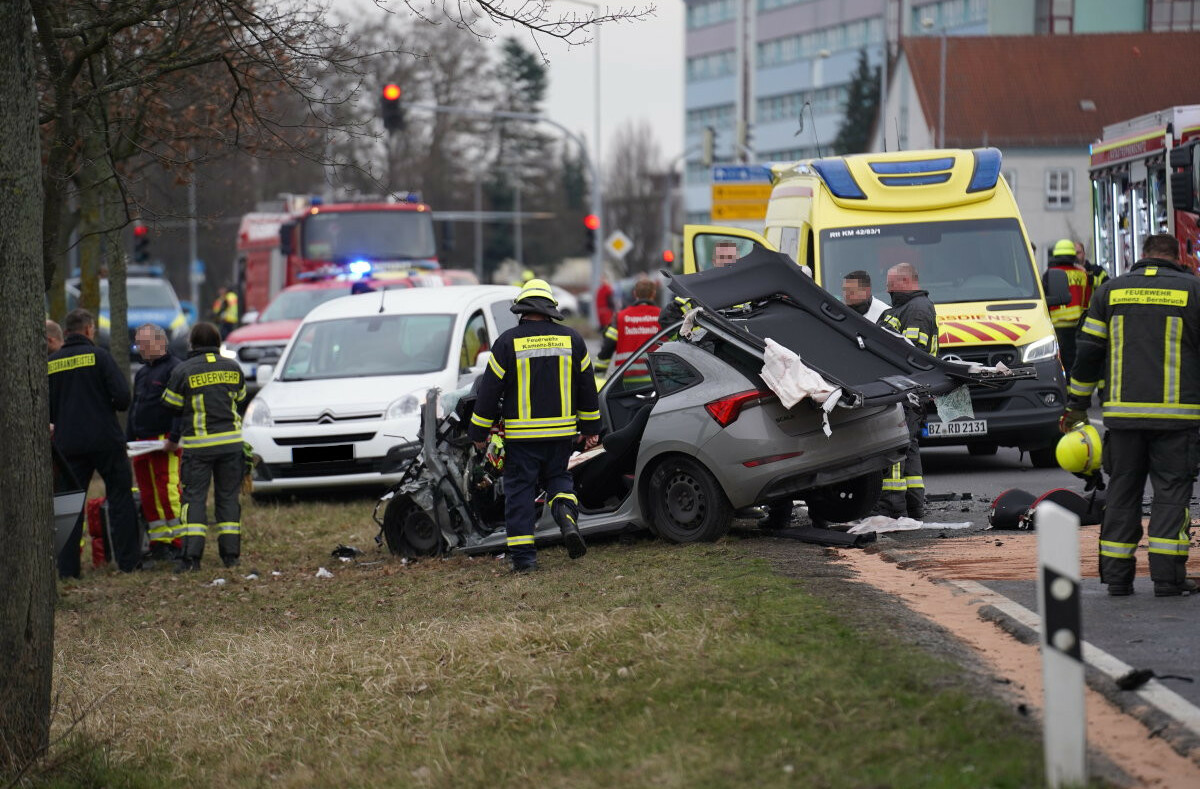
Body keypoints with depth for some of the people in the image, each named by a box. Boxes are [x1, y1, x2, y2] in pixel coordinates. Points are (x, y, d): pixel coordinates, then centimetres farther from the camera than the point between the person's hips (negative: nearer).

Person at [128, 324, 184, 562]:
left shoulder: (175, 368, -5)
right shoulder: (142, 374, 22)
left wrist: (174, 438, -19)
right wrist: (128, 441, 19)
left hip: (165, 442, -9)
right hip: (142, 443, 9)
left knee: (168, 492, -13)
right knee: (148, 495, 5)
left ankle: (178, 540, -9)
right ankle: (158, 542, 9)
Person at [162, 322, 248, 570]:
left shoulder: (183, 371, -6)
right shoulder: (232, 368, 5)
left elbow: (171, 405, 1)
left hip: (198, 444, -3)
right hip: (231, 442, 3)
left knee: (194, 496, -1)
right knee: (228, 496, 11)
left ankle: (191, 556, -12)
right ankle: (230, 554, 10)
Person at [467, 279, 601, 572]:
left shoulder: (508, 342, -7)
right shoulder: (571, 340, 4)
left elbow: (490, 390, -4)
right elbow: (587, 388, 11)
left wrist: (479, 432, 5)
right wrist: (590, 428, 21)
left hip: (521, 433, -3)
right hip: (561, 432, 3)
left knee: (519, 491, 4)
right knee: (558, 477, 22)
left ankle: (523, 556, 1)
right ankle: (567, 515, -8)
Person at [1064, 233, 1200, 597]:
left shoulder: (1111, 291, 8)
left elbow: (1088, 353, 10)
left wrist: (1077, 405, 17)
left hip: (1123, 413, 2)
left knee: (1123, 490, 9)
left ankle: (1117, 575, 8)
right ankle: (1167, 576, -5)